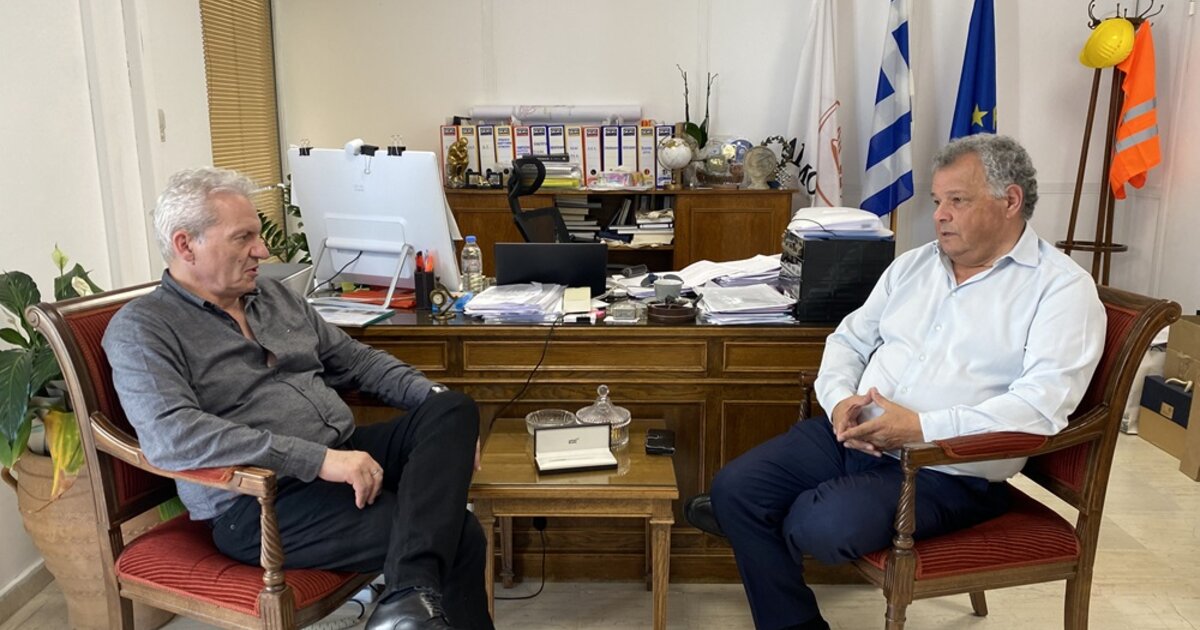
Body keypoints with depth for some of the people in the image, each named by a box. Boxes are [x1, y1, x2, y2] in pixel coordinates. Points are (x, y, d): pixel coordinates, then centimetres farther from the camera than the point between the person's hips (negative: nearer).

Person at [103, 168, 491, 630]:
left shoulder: (274, 295, 17)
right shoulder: (142, 328, -5)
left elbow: (357, 360, 21)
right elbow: (172, 435, -22)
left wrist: (434, 398, 3)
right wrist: (317, 458, -28)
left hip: (345, 453, 8)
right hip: (259, 499, -8)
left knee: (454, 409, -21)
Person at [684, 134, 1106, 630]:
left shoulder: (1061, 287, -5)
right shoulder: (913, 264, 15)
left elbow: (1043, 404, -17)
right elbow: (849, 339, 17)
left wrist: (922, 427, -23)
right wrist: (840, 400, -5)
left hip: (946, 470, -6)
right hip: (852, 435, 6)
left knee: (822, 527, -30)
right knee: (733, 488, -10)